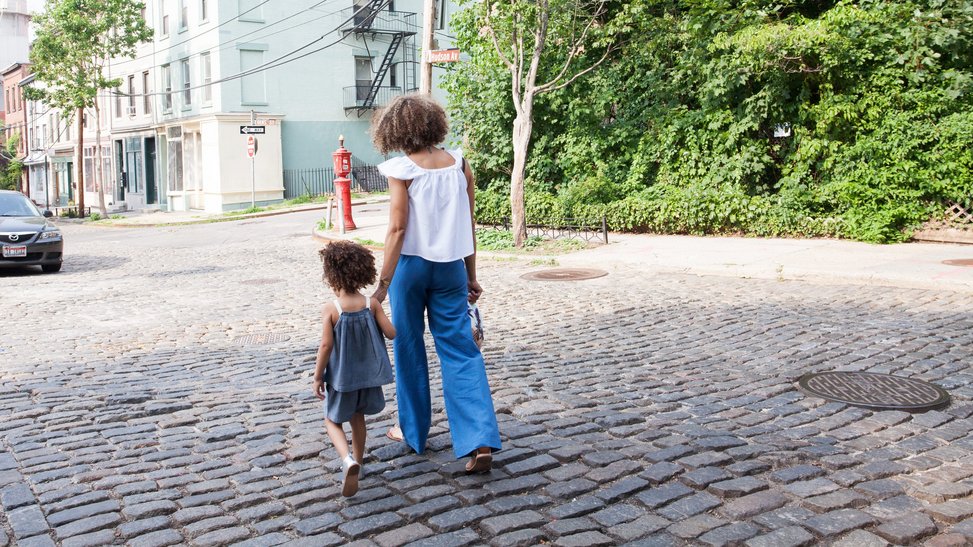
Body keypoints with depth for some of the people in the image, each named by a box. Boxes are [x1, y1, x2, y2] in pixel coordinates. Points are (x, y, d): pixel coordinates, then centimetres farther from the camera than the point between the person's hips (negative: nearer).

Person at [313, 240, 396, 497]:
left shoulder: (331, 309, -18)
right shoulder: (371, 304, -9)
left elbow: (326, 346, -17)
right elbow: (391, 333, -8)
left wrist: (317, 377, -6)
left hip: (341, 376, -3)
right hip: (367, 373, 4)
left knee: (333, 420, 11)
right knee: (358, 418, 23)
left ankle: (348, 460, -12)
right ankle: (357, 462, 34)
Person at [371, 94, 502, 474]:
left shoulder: (402, 169, -9)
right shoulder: (460, 164, 3)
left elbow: (398, 228, -14)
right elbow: (468, 226, 5)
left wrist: (383, 281, -12)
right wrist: (471, 276, 12)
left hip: (411, 264, -3)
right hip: (450, 267, 3)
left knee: (409, 348, 13)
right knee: (461, 350, 2)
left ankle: (414, 430, 27)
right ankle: (480, 441, -8)